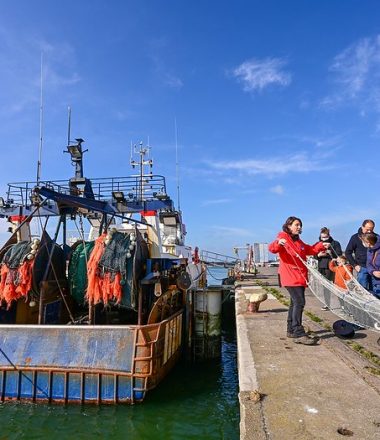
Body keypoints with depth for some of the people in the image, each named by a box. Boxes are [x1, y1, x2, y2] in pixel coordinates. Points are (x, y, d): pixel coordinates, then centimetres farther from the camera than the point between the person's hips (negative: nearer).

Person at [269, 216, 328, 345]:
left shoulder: (298, 241, 21)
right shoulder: (283, 237, -6)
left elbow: (310, 250, 30)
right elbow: (272, 248, -23)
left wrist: (321, 245, 15)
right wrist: (279, 243, -43)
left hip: (300, 277, 9)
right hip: (290, 277, -9)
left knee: (295, 303, 14)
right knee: (299, 302, -17)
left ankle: (291, 330, 25)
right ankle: (299, 334, -16)